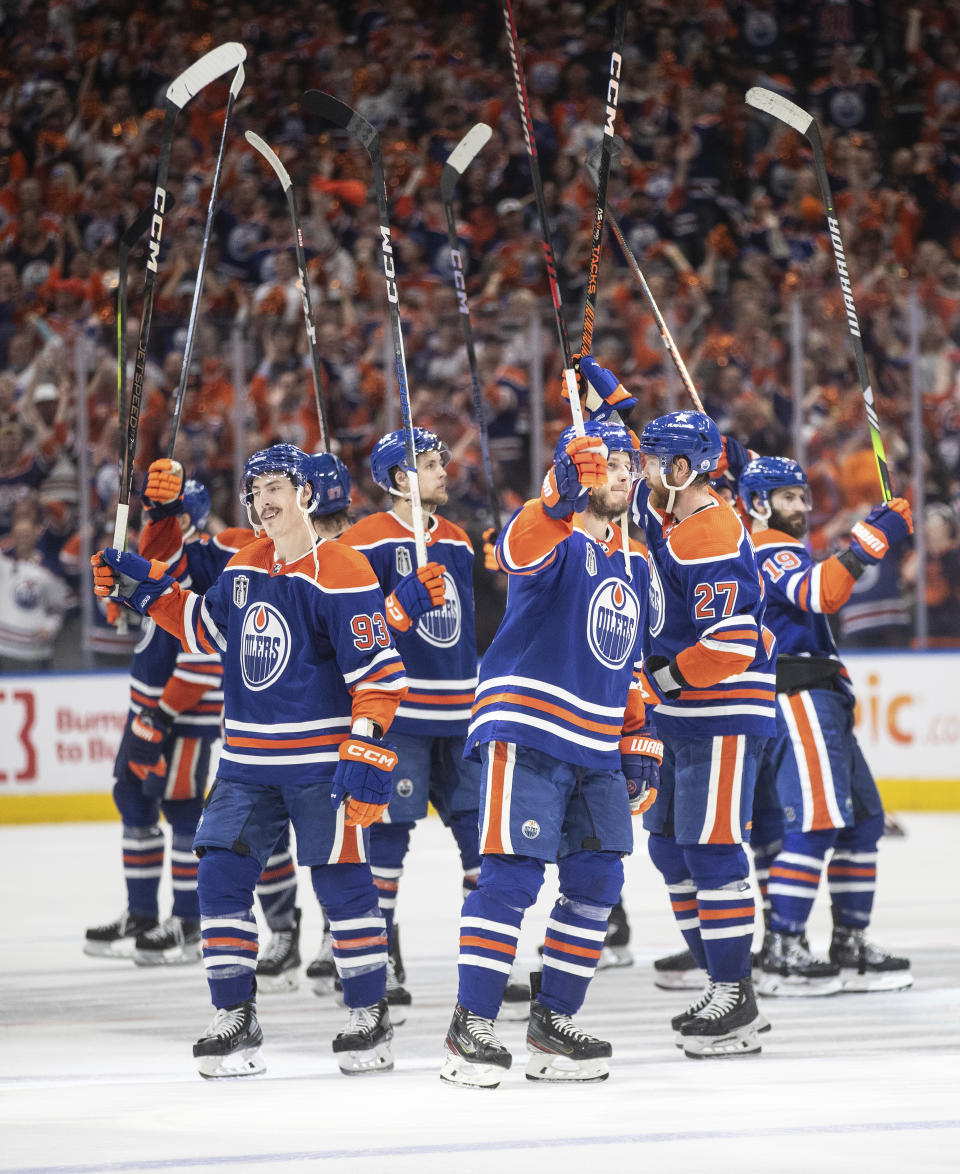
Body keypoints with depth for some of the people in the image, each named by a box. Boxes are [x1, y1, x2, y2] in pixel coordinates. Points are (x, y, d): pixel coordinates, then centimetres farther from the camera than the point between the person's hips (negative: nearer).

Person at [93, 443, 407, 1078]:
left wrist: (366, 753, -21)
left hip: (320, 759, -7)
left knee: (340, 878, -2)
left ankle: (370, 1017, 10)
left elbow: (379, 672, -16)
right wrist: (146, 589, 15)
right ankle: (236, 1019, 7)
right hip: (248, 762, 7)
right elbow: (207, 625, 26)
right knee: (222, 875, 0)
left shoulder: (342, 573, -13)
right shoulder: (244, 567, 10)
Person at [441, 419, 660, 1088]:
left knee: (598, 881, 5)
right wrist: (565, 495, -50)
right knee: (515, 875, -12)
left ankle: (553, 1022, 15)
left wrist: (639, 744, 19)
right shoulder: (554, 538, -6)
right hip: (528, 735, -8)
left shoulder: (633, 566, 19)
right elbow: (520, 550, -33)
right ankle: (472, 1027, -8)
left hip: (596, 750, 8)